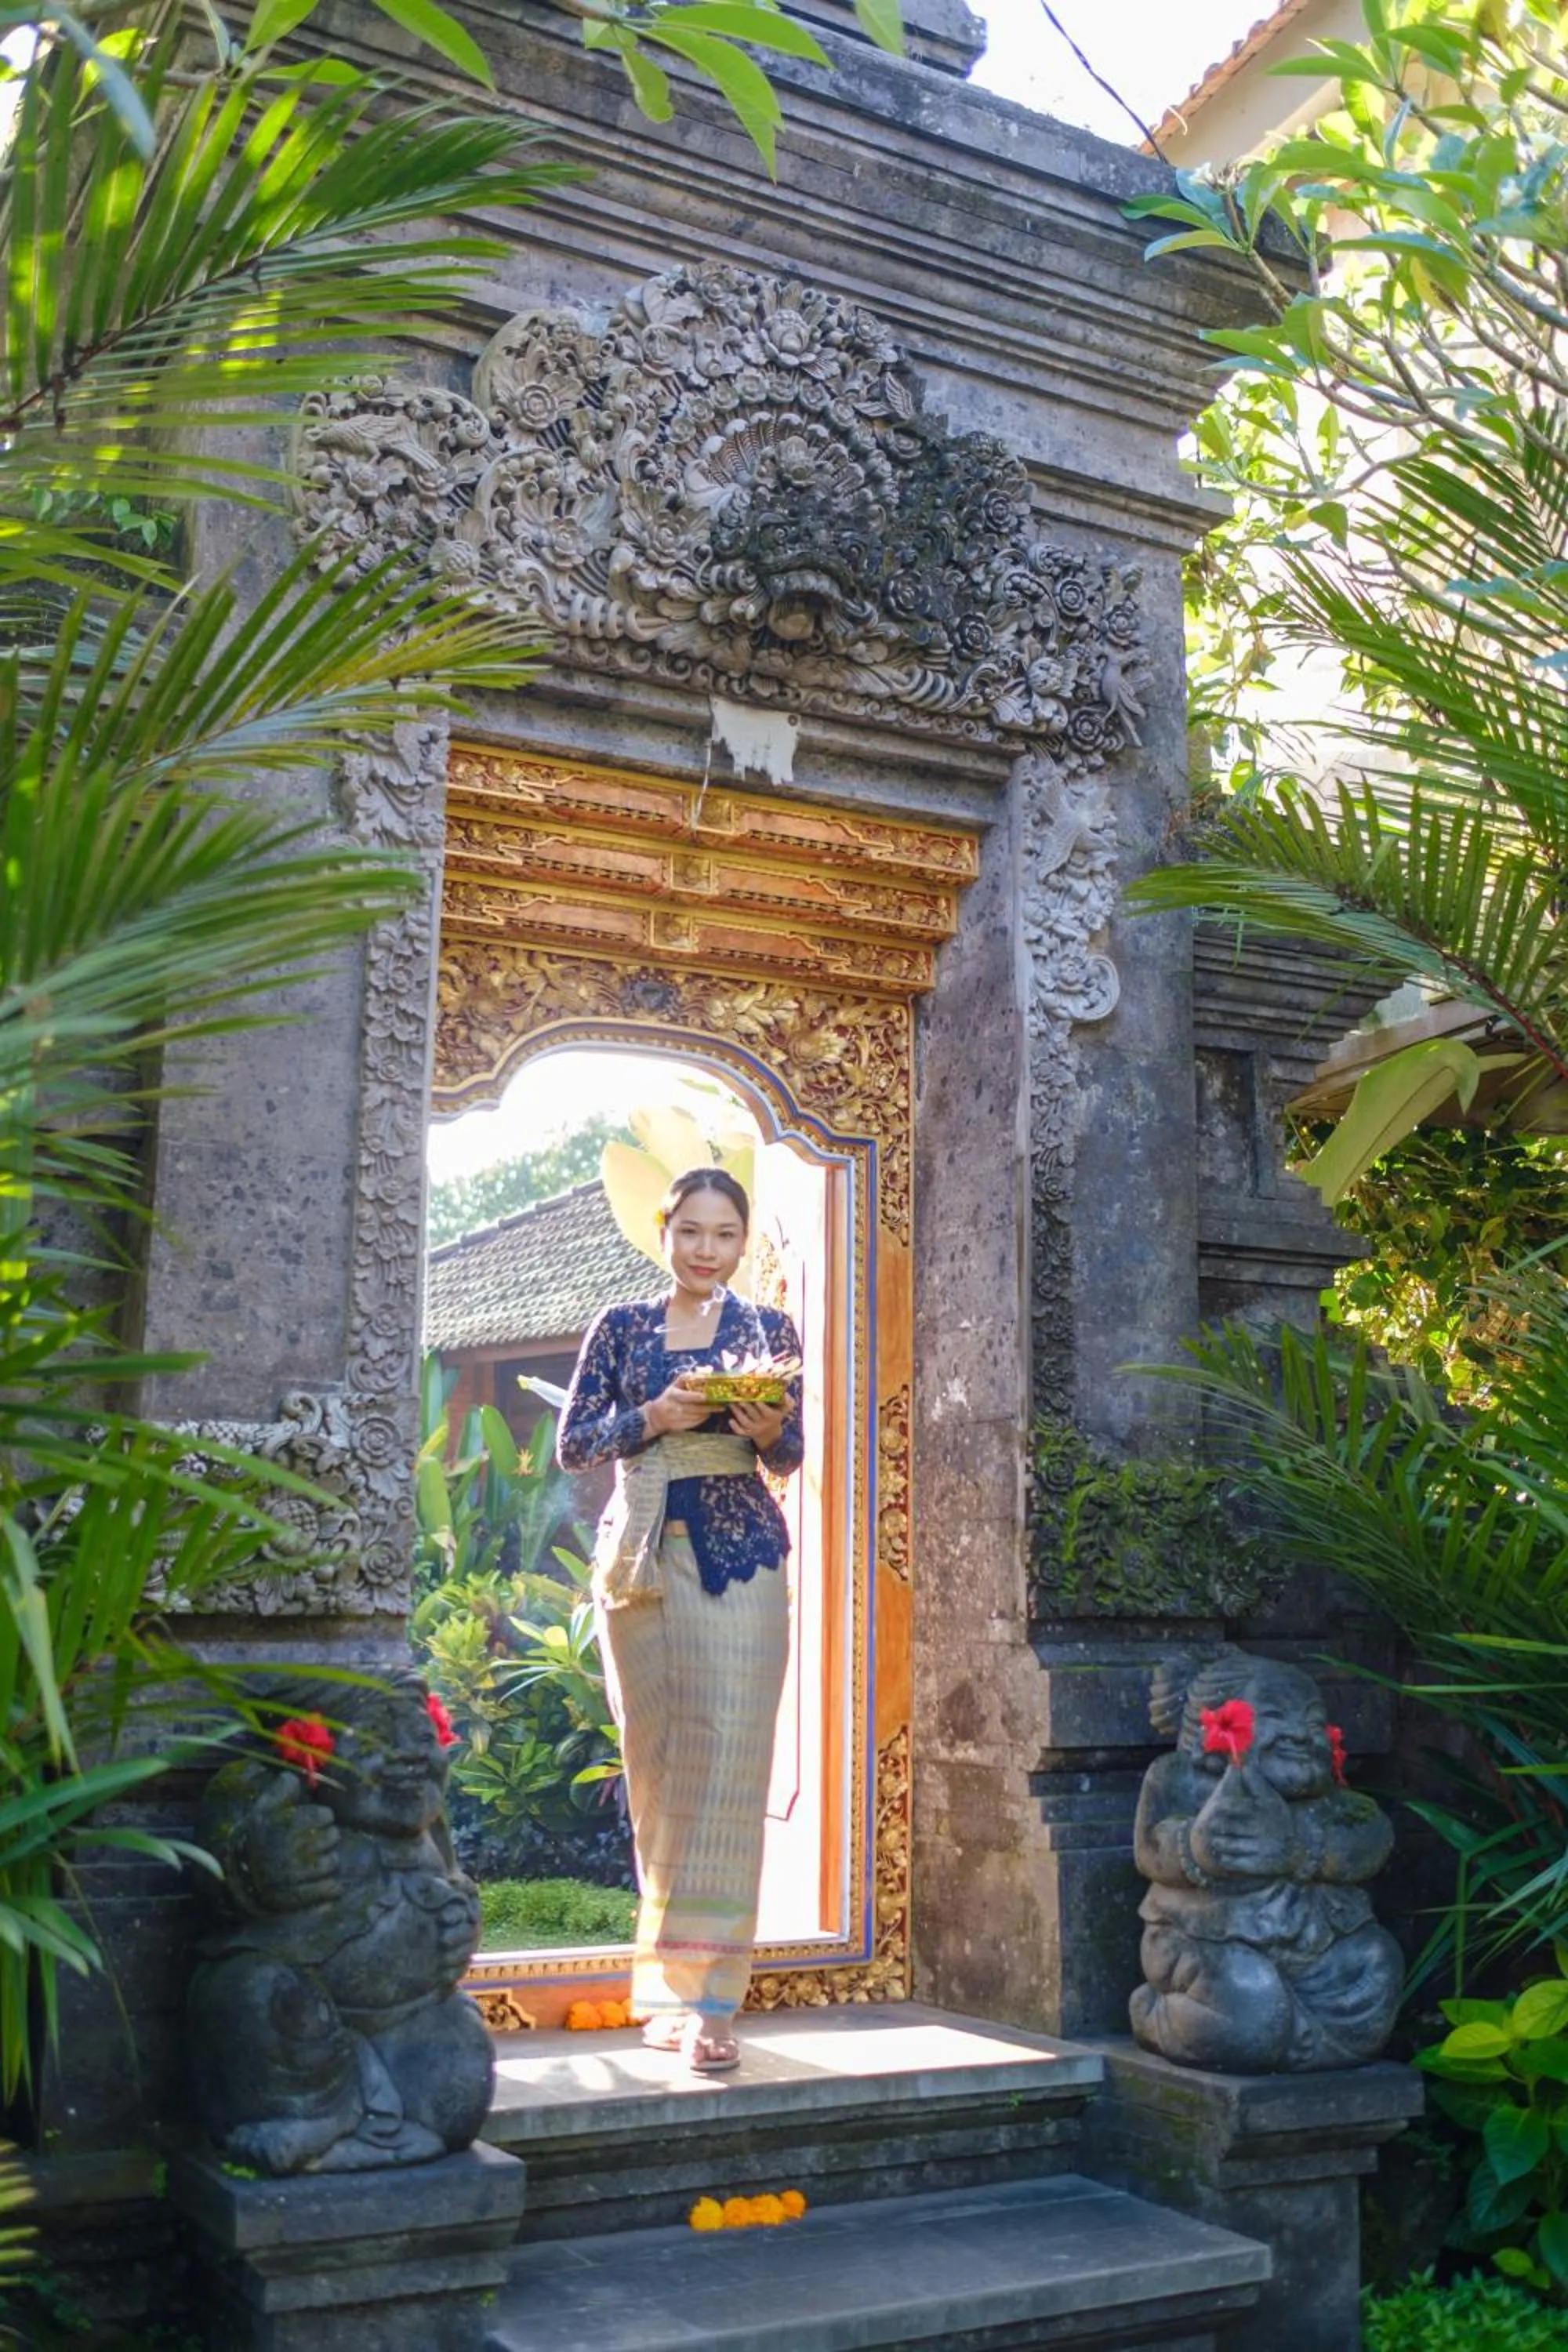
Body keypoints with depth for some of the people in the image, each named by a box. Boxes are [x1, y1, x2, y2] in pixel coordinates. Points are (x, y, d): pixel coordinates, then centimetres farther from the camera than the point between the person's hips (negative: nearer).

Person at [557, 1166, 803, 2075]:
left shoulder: (769, 1329, 8)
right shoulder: (622, 1327, 8)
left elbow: (791, 1457, 9)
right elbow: (572, 1444, 5)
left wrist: (769, 1432, -14)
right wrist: (653, 1418, -11)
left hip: (740, 1557, -1)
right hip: (642, 1555, 1)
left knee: (728, 1763, -10)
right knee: (654, 1763, 5)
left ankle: (709, 1999, -8)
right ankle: (672, 1986, 17)